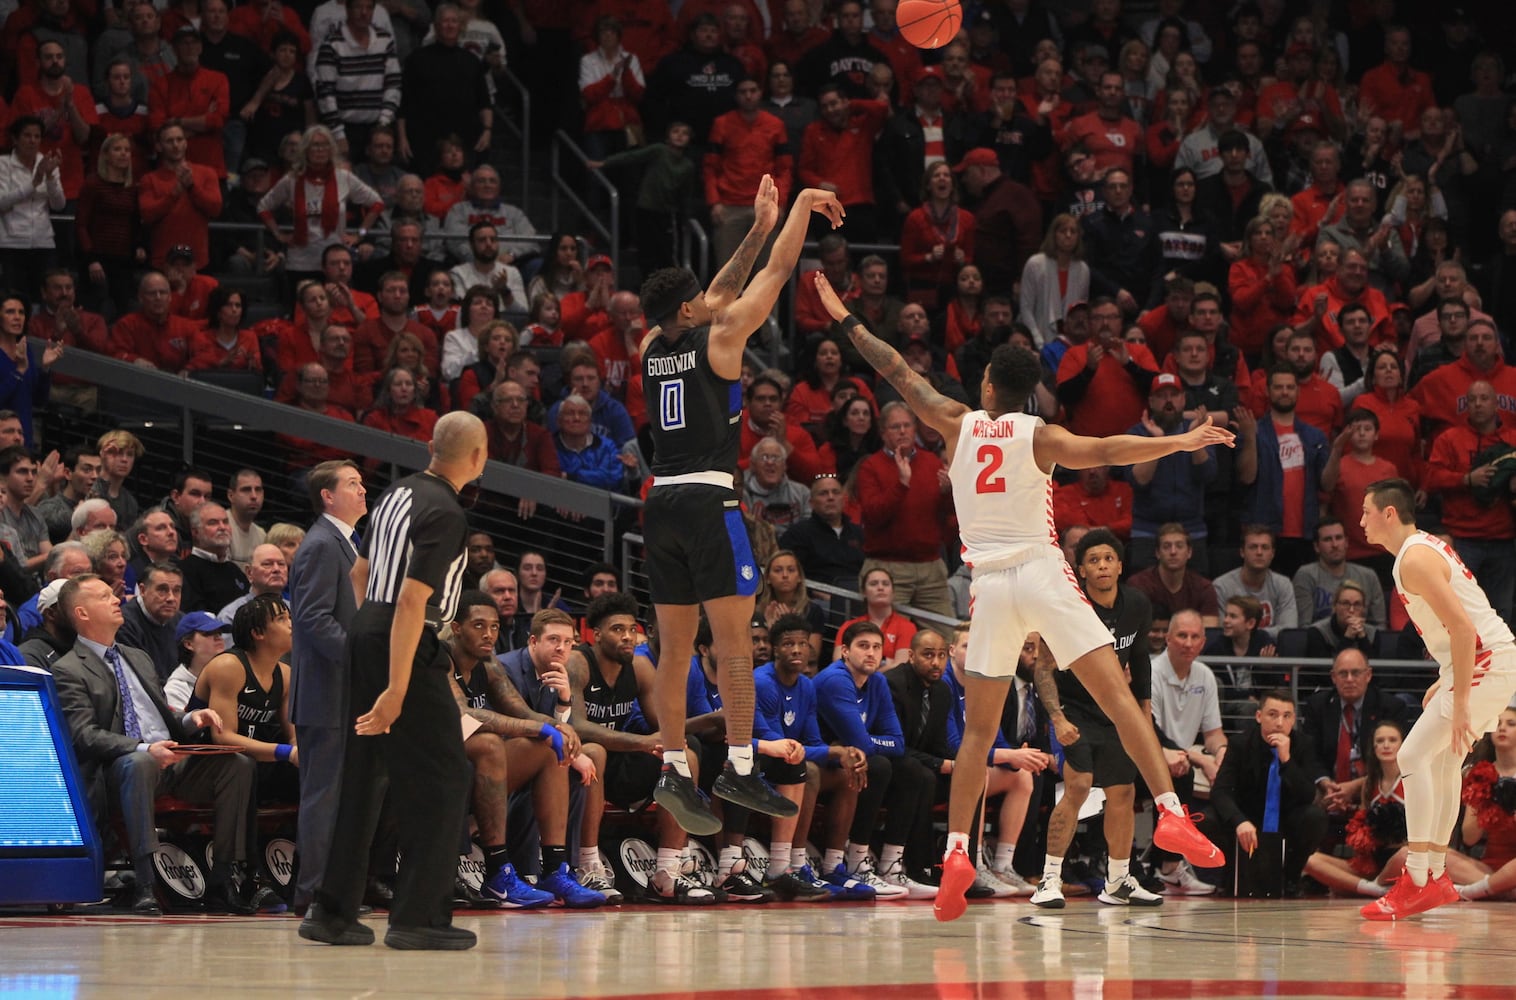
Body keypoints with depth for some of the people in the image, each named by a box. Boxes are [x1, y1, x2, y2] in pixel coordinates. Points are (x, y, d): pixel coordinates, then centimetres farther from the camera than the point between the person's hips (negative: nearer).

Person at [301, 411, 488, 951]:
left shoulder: (399, 492, 11)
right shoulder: (445, 514, -16)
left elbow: (361, 573, 21)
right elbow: (411, 602, -22)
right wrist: (396, 691, -24)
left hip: (365, 631, 9)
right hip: (404, 649, -9)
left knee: (361, 776, 13)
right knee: (443, 779, -2)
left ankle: (332, 911, 15)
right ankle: (418, 917, -3)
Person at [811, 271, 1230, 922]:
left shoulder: (958, 424, 8)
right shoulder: (1038, 436, 1)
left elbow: (898, 373, 17)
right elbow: (1103, 452, -16)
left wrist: (846, 319, 28)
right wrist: (1181, 442, -20)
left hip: (989, 585, 3)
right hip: (1042, 571, -3)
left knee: (978, 729, 10)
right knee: (1118, 695, -6)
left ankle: (956, 852, -1)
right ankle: (1170, 813, -19)